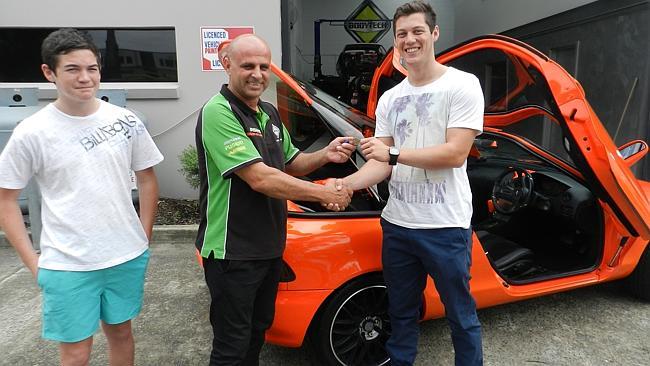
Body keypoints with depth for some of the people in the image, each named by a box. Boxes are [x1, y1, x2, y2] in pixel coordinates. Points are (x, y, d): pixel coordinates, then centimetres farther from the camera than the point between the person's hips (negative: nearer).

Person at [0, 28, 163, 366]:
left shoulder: (126, 122, -2)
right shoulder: (31, 133, -9)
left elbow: (147, 179, 8)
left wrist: (144, 237, 5)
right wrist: (33, 262, -5)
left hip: (128, 257, 3)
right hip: (67, 267, -2)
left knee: (121, 331, 20)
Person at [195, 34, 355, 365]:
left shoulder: (270, 113, 9)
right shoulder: (218, 113, -19)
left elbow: (290, 165, 17)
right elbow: (260, 178, -26)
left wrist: (325, 155, -3)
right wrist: (324, 194, -21)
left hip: (270, 247, 8)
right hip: (232, 252, -8)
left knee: (257, 331, 24)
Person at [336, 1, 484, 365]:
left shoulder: (462, 85, -6)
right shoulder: (390, 99, 10)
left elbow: (455, 154, -16)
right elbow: (382, 163, 6)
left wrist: (393, 152, -19)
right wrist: (345, 183, -11)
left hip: (446, 226, -5)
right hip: (397, 224, 5)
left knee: (462, 316, 13)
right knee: (401, 313, 20)